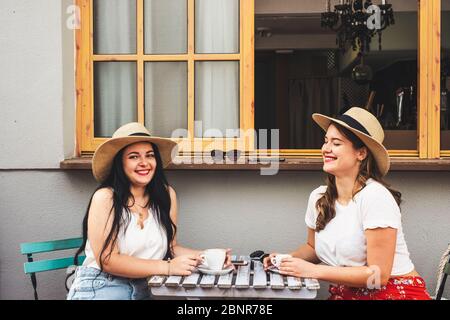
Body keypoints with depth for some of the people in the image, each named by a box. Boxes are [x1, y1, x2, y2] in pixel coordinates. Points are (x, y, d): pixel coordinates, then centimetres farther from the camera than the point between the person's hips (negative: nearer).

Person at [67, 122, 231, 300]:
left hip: (147, 288, 4)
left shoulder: (167, 195, 2)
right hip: (101, 287, -4)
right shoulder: (105, 198, -12)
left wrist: (203, 256, -10)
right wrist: (167, 267, -21)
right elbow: (108, 260, -15)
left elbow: (170, 247, 8)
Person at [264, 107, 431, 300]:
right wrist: (288, 259, -2)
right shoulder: (318, 197, 0)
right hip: (346, 293, 5)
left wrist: (313, 271, -18)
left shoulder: (375, 197, -18)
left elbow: (378, 274, -18)